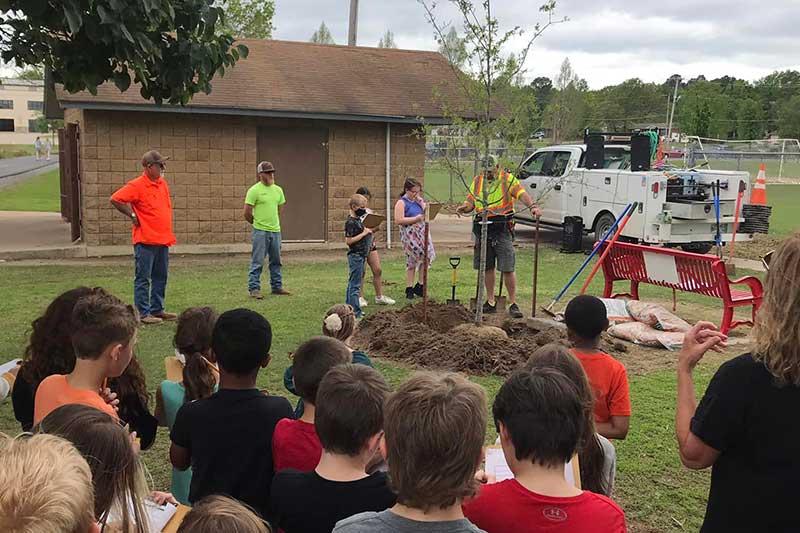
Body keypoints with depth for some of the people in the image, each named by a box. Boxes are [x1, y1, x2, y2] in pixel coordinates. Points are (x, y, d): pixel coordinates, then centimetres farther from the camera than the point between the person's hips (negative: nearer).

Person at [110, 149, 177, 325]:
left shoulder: (162, 183, 11)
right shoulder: (136, 185, -12)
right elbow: (115, 199, -14)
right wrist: (132, 215, -9)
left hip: (163, 240, 8)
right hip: (145, 241, -8)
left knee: (160, 277, 13)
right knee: (143, 278, 0)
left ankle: (157, 309, 23)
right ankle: (143, 313, 4)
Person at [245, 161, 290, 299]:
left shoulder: (278, 190, 10)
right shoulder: (254, 190, -9)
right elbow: (247, 213, -7)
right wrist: (258, 223, 5)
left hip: (276, 230, 6)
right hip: (260, 232, -6)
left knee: (276, 261, 13)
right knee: (257, 262, -3)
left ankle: (277, 287, 23)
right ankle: (254, 289, 2)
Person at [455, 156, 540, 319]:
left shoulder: (508, 179, -1)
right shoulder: (477, 181, 13)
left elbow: (522, 194, -14)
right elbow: (470, 201, 11)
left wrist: (532, 206, -32)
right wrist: (464, 207, -13)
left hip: (502, 229, -4)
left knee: (508, 268, -5)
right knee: (487, 267, 11)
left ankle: (513, 304, 3)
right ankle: (491, 302, 21)